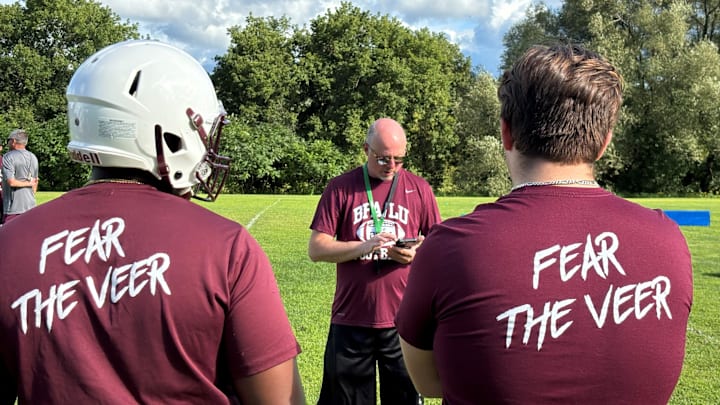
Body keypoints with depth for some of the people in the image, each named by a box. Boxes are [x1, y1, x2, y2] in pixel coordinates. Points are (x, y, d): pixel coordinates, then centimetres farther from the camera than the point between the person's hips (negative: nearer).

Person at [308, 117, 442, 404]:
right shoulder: (341, 187, 0)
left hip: (403, 319, 1)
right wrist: (364, 246, -17)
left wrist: (417, 253, -12)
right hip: (351, 319, -1)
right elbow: (316, 249, -3)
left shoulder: (419, 188, 5)